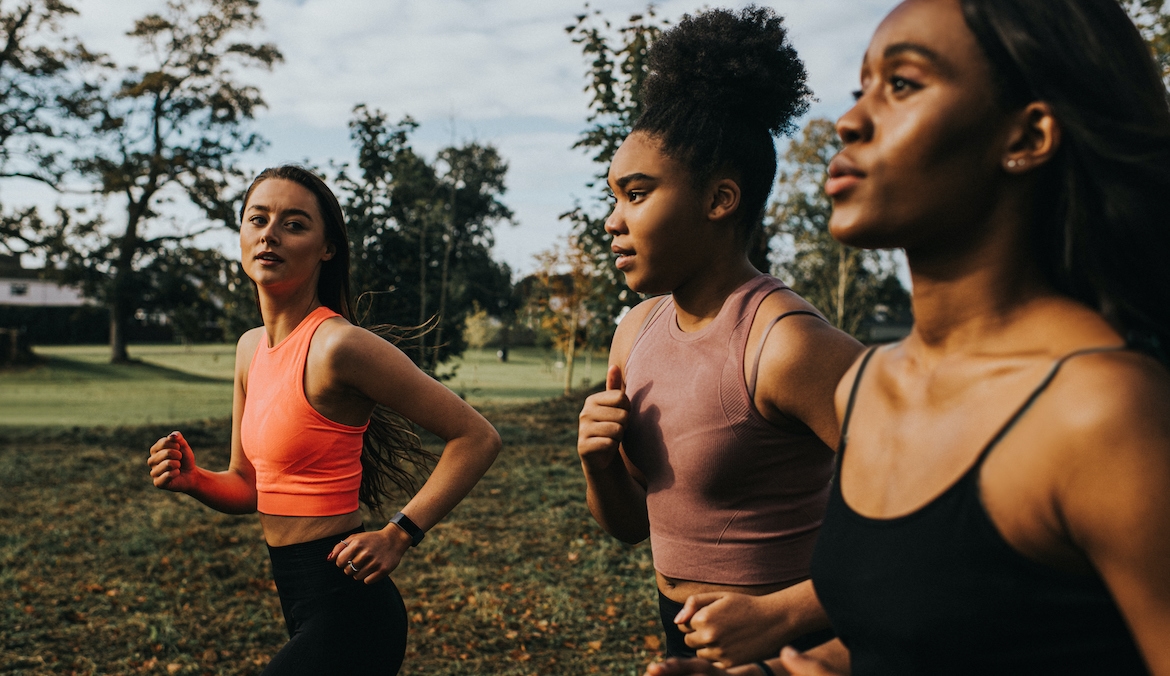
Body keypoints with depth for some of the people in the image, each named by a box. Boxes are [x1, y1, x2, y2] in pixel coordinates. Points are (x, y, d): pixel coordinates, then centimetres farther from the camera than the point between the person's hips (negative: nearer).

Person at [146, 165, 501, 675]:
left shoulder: (337, 345, -20)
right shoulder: (250, 348, 6)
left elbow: (477, 438, -17)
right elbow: (248, 488, 14)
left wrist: (399, 534, -17)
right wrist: (192, 479, -6)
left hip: (345, 609, -9)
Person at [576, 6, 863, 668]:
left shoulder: (788, 342, -22)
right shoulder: (638, 329, 0)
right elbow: (630, 523, 9)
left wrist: (778, 615, -25)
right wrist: (599, 463, -10)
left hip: (784, 651, -7)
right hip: (681, 639, 7)